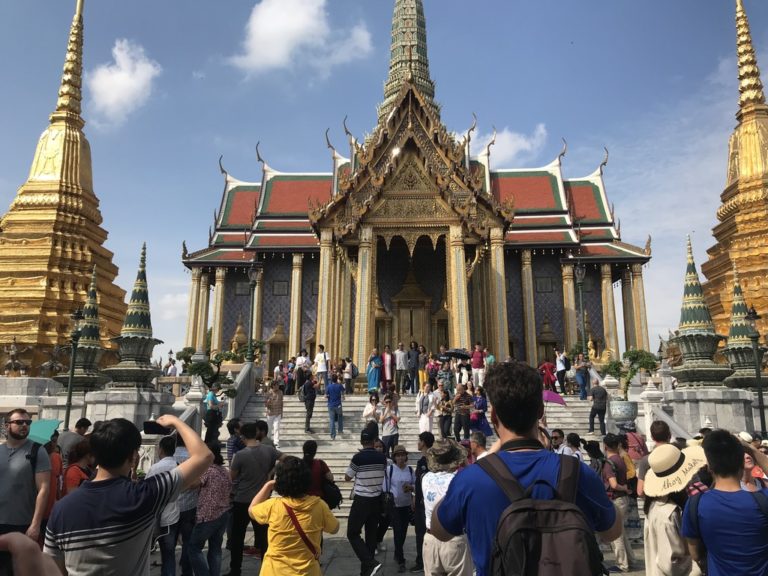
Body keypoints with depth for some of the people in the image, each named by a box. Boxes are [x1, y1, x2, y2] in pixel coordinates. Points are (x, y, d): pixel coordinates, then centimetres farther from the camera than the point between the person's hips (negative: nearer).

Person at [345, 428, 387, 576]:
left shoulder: (358, 457, -15)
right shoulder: (382, 457, -2)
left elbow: (347, 478, -3)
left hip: (361, 500, -5)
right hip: (376, 500, 5)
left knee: (352, 534, 5)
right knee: (371, 535, 12)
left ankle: (371, 563, -9)